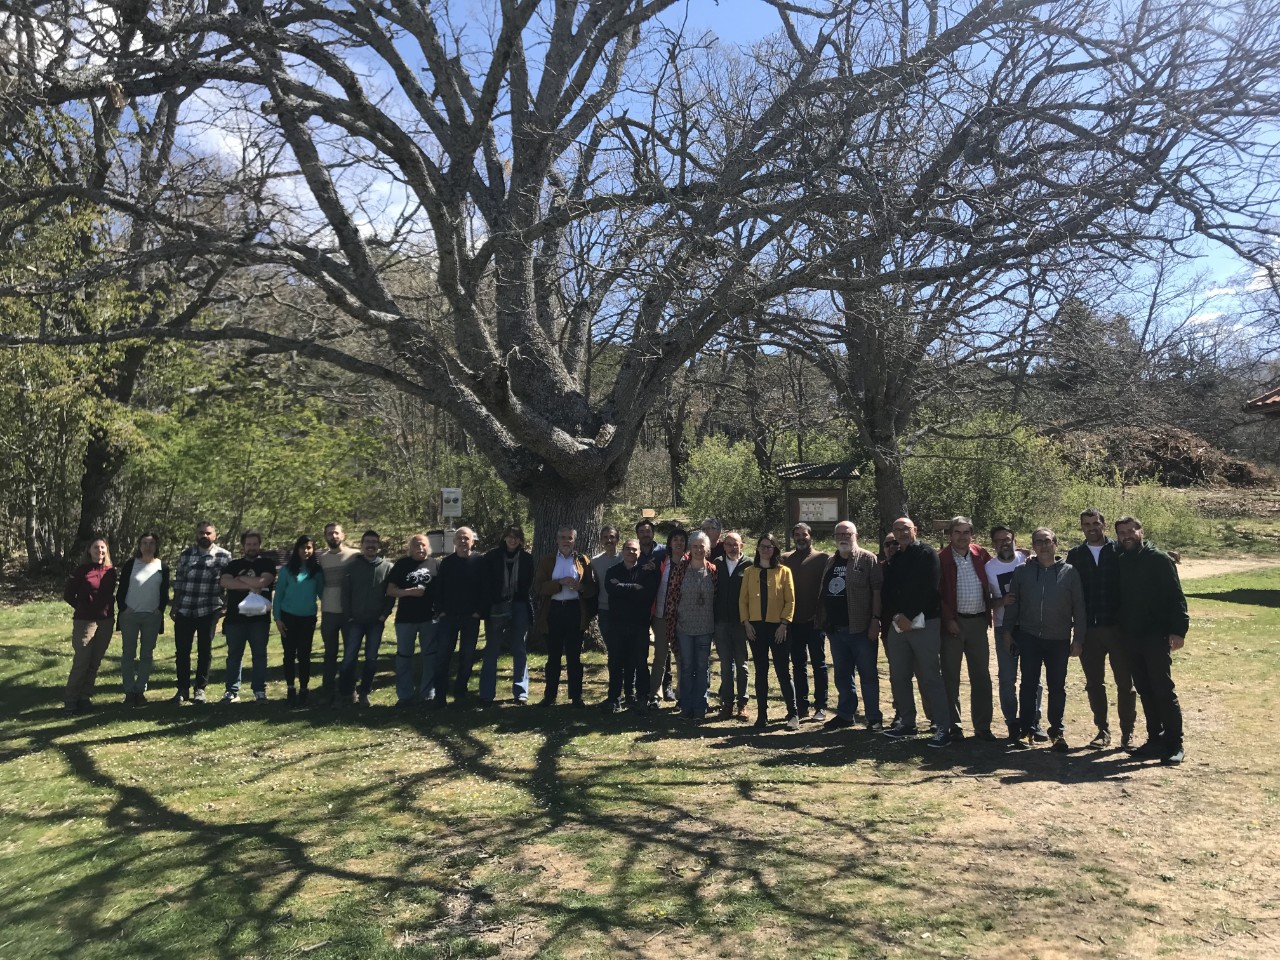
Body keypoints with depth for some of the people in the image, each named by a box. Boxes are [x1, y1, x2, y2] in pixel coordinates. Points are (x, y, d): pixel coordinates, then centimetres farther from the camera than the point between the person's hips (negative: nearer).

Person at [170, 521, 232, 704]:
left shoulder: (224, 556, -1)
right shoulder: (186, 554, 8)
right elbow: (178, 582, 12)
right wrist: (174, 606, 9)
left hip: (208, 611, -3)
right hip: (184, 611, 3)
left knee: (205, 651, 6)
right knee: (181, 650, 6)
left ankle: (200, 689, 16)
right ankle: (183, 689, 18)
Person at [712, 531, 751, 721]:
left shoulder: (749, 566, -2)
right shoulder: (717, 565, 6)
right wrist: (714, 618, 0)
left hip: (741, 622, -2)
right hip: (721, 622, 2)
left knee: (741, 664, 7)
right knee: (725, 664, 9)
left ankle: (742, 703, 14)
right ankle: (727, 702, 16)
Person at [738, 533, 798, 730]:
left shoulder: (784, 571, 2)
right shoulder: (750, 572, 9)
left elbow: (790, 600, -1)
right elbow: (743, 599, 7)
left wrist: (784, 624, -9)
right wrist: (746, 622, -4)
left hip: (777, 627, -2)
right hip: (756, 627, 2)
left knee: (783, 671, -1)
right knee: (760, 672, 8)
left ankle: (793, 714, 8)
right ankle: (762, 715, 14)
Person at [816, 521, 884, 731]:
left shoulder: (868, 559, -5)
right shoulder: (830, 562, 14)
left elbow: (877, 590, -11)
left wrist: (875, 619, -17)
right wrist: (824, 622, 13)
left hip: (861, 628, -6)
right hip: (836, 629, 6)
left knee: (868, 674, 2)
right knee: (841, 675, 13)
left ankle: (874, 718, 9)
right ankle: (845, 714, 23)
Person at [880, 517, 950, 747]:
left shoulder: (926, 554, -3)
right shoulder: (892, 560, 17)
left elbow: (929, 588, -13)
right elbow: (886, 593, 12)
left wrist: (910, 617, -14)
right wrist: (896, 616, -4)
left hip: (924, 623, -7)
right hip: (897, 623, 7)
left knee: (930, 677, -7)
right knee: (898, 677, 10)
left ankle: (943, 728, -1)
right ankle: (906, 722, 21)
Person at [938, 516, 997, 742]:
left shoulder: (981, 554, 5)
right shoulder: (941, 559, -5)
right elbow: (937, 593, -6)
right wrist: (948, 620, -11)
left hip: (978, 621, 3)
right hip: (953, 622, -3)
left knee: (981, 676, 8)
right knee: (951, 676, 5)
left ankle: (982, 726, 17)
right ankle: (953, 725, 14)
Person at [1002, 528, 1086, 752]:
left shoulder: (1069, 572, 1)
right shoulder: (1022, 571, 4)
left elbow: (1079, 607, 2)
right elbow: (1012, 602, 8)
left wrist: (1077, 638, 0)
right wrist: (1008, 630, 5)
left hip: (1059, 640, 0)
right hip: (1029, 637, 0)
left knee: (1057, 687, 7)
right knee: (1028, 684, 4)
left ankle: (1057, 730, 21)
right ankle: (1026, 730, 11)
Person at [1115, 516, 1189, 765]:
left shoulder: (1158, 559, -6)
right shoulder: (1120, 562, 11)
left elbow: (1176, 596, -11)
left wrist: (1178, 630, -19)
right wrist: (1121, 631, 7)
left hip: (1156, 635, -6)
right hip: (1130, 637, 6)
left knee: (1163, 689, -4)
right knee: (1144, 690, 10)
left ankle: (1174, 744, 4)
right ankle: (1155, 739, 19)